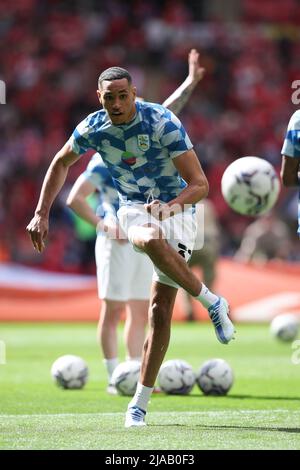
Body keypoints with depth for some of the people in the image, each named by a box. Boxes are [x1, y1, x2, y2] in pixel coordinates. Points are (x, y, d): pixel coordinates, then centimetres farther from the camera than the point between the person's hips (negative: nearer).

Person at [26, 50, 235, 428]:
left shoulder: (163, 124, -21)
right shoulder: (92, 129, -9)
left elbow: (199, 184, -22)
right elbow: (61, 163, 12)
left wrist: (169, 206, -41)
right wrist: (41, 214, 6)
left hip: (176, 209, -2)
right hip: (134, 208, 2)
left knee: (161, 309, -14)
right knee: (151, 241, -39)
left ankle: (140, 403, -3)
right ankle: (212, 304, -19)